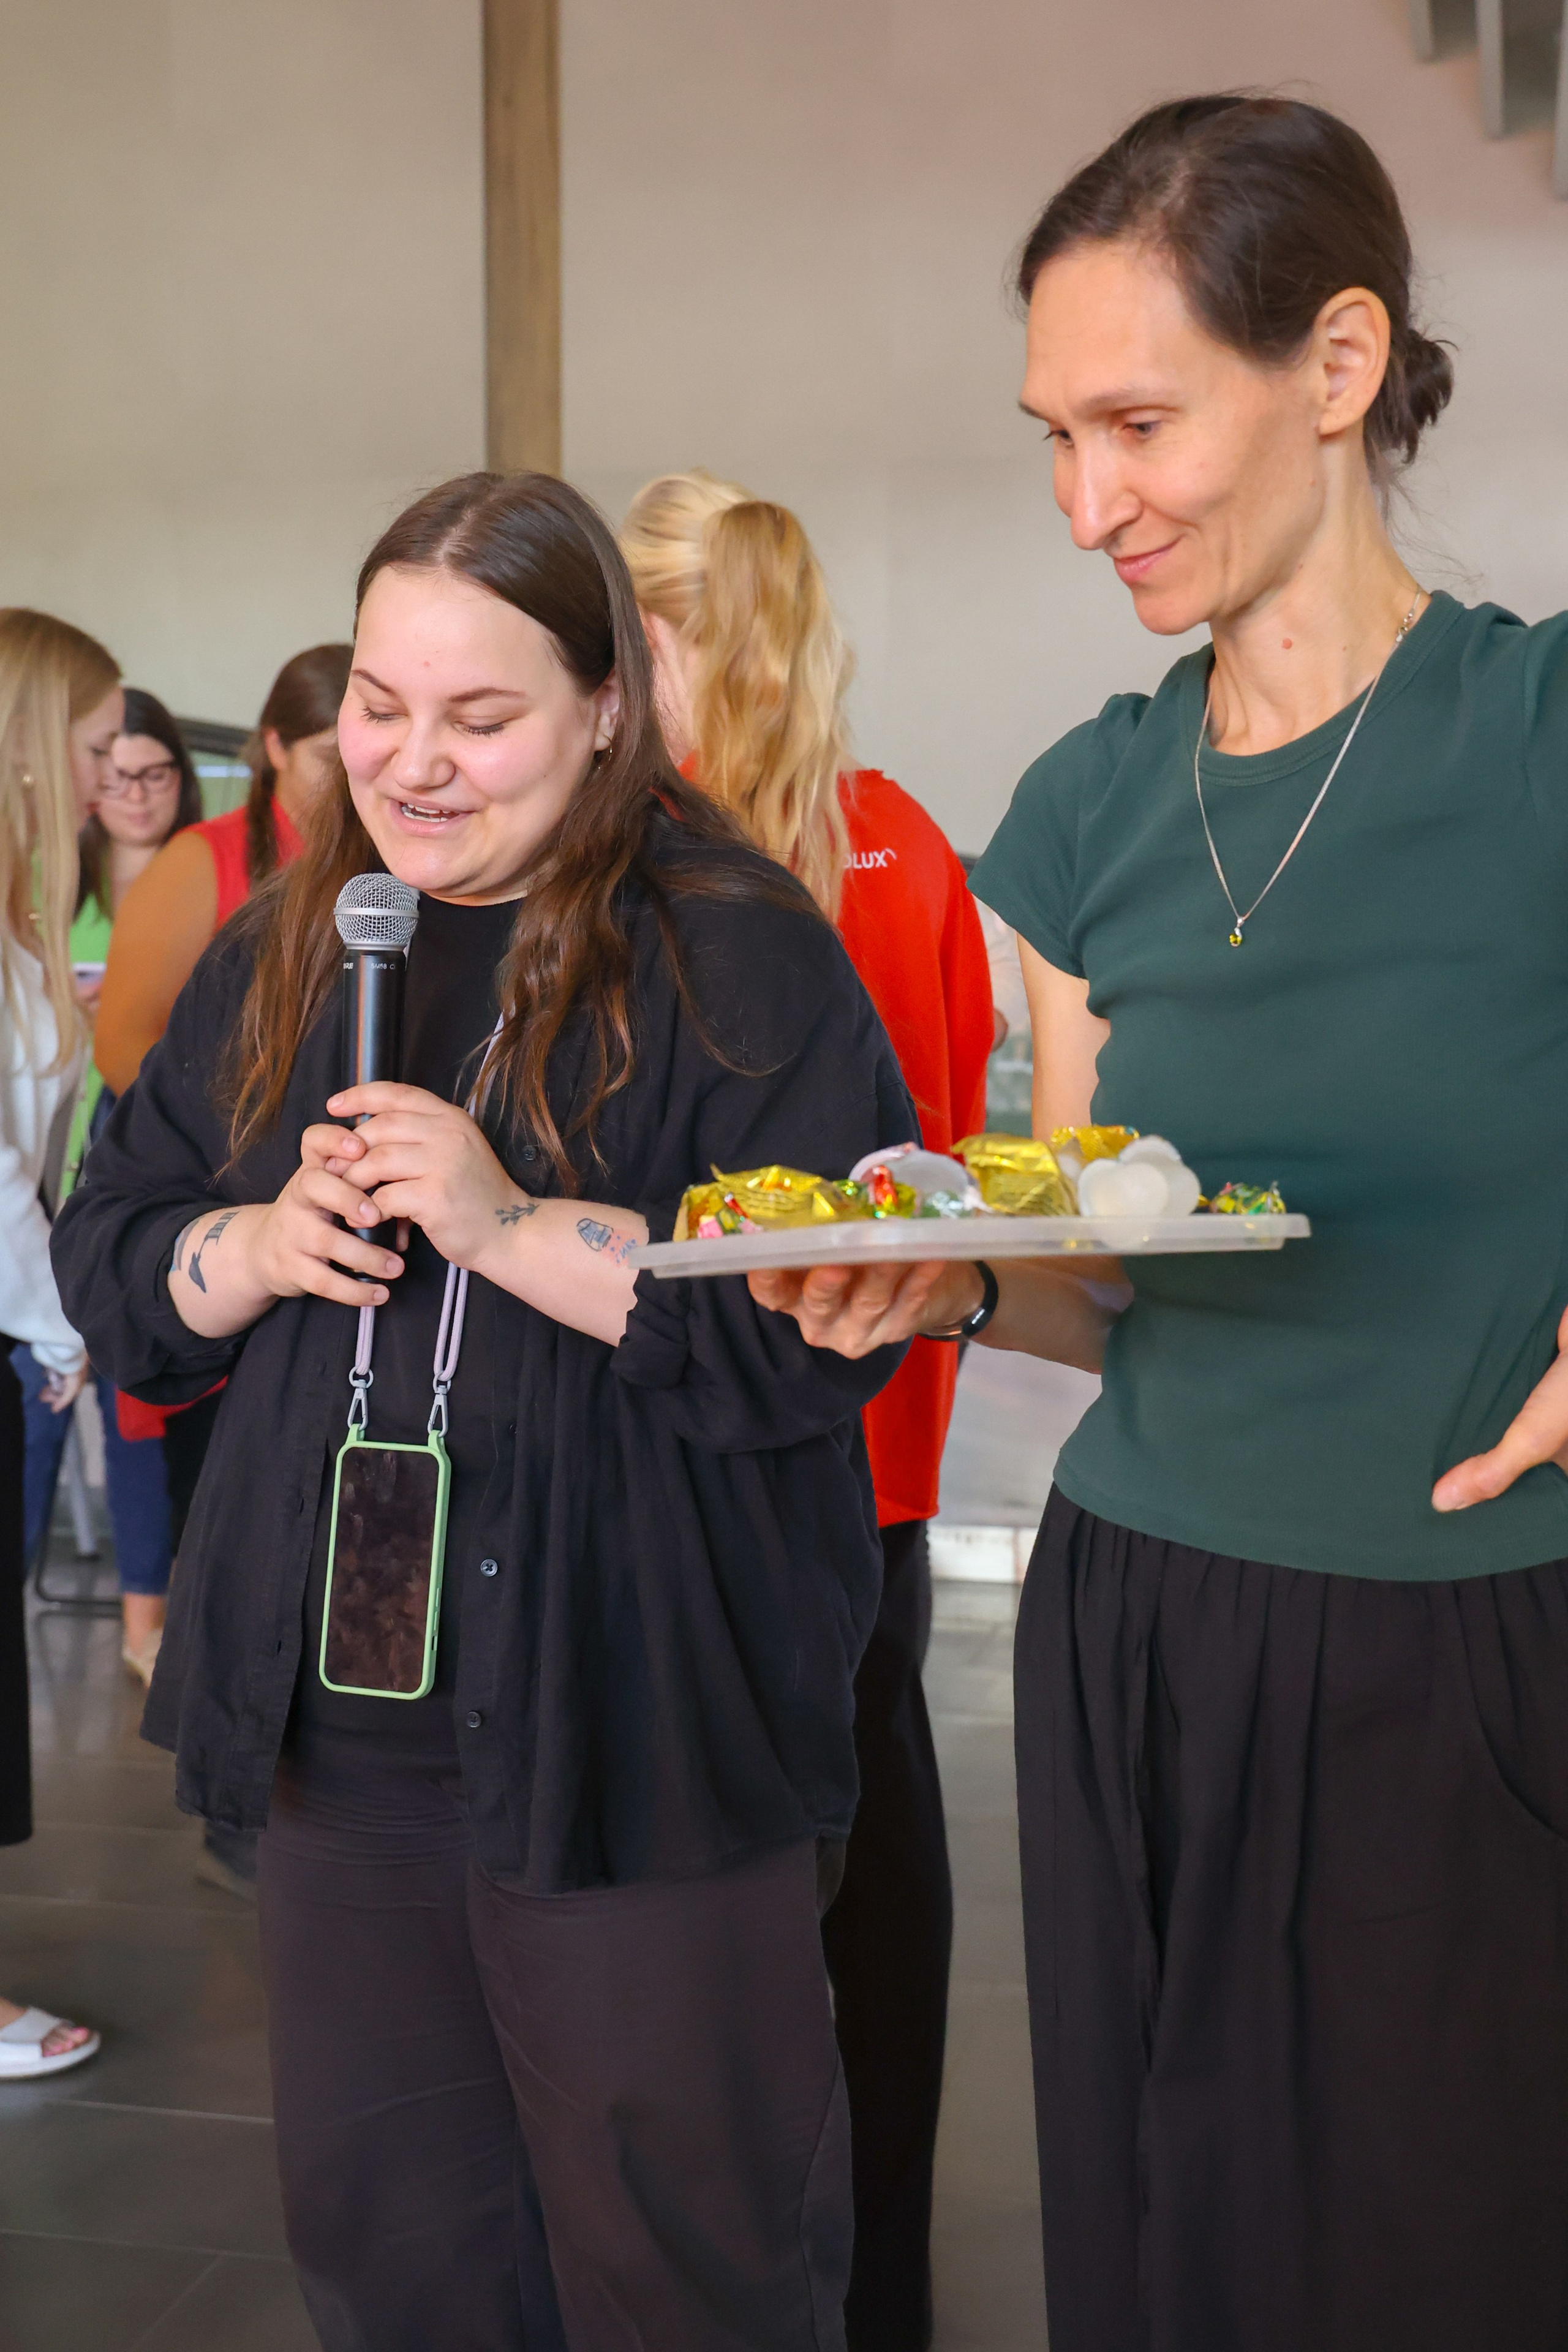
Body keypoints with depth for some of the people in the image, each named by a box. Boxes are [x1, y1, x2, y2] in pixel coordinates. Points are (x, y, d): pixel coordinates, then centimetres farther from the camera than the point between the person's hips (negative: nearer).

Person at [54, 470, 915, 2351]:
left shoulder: (739, 961, -10)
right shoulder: (275, 960, 9)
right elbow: (107, 1260, 13)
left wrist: (514, 1228, -23)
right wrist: (257, 1248, -8)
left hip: (636, 1747, -5)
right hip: (338, 1729, 6)